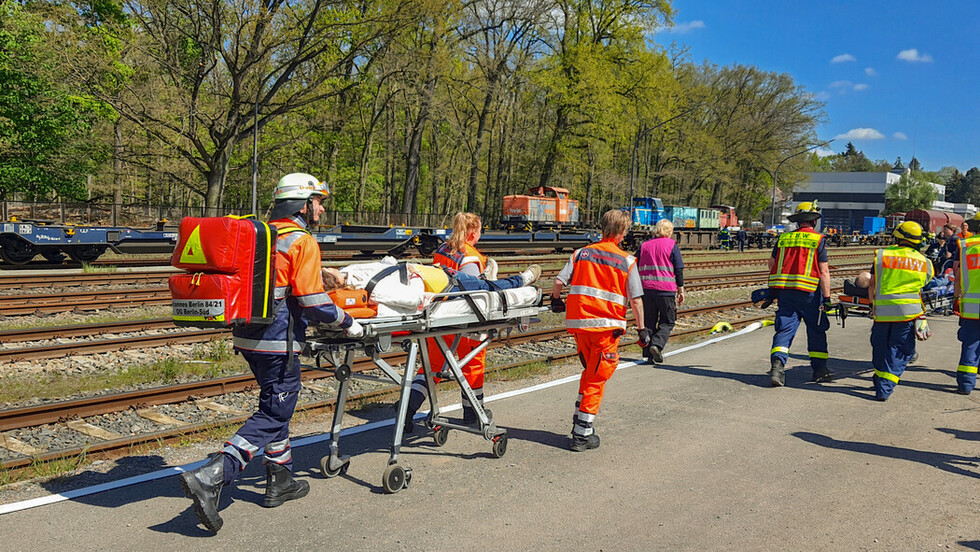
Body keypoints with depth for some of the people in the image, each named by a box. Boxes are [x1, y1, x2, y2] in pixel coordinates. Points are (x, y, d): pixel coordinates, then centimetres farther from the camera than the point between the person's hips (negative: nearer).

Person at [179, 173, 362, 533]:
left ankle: (280, 481, 30)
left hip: (249, 337, 9)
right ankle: (210, 478, -12)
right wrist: (347, 323, -4)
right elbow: (312, 299, -16)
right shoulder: (302, 242, -10)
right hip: (278, 342, -9)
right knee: (272, 414, -2)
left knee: (277, 405, 20)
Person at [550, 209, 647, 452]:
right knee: (596, 379, 5)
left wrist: (556, 301, 18)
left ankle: (580, 423, 27)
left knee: (589, 372, 23)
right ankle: (582, 436, 7)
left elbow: (559, 282, -2)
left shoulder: (581, 253, 6)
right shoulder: (626, 261, -2)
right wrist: (642, 329, 3)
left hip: (578, 322, 4)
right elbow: (635, 299, -5)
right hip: (607, 326, -4)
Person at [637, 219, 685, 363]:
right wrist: (681, 290, 6)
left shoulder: (644, 245, 12)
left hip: (646, 288, 4)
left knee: (649, 321, 11)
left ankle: (648, 352, 9)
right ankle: (657, 345, -13)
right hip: (666, 289, -3)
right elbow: (679, 270, 0)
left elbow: (637, 269, 13)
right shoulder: (672, 246, 1)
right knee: (667, 321, 7)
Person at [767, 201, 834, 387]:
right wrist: (827, 297, -5)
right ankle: (819, 369, 19)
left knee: (785, 329, 4)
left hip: (784, 291, 3)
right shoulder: (818, 240, -3)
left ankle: (777, 363, -14)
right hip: (809, 292, -3)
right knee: (816, 330, 12)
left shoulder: (783, 238, 8)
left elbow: (771, 263, 15)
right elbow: (824, 271, -7)